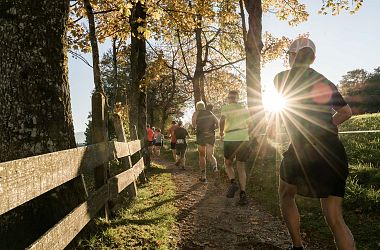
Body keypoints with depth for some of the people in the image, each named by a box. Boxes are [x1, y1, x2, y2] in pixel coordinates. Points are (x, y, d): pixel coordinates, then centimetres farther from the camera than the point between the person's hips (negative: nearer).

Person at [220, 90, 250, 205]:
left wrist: (221, 133, 0)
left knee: (228, 164, 18)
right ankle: (243, 193, -1)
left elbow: (222, 120, -13)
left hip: (230, 139, -3)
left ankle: (233, 182, -7)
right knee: (241, 168, 9)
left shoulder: (226, 108, 4)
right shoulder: (244, 109, 15)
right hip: (244, 139, 3)